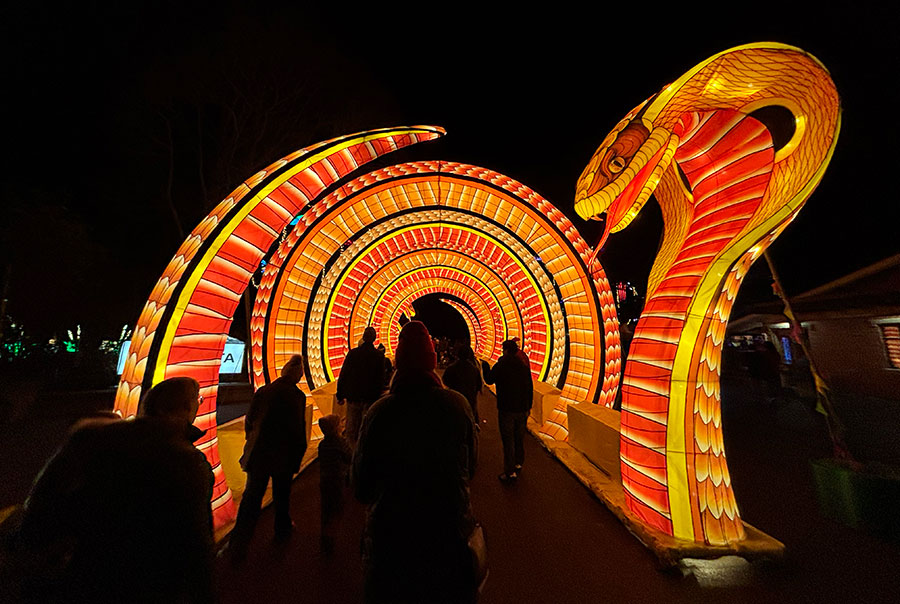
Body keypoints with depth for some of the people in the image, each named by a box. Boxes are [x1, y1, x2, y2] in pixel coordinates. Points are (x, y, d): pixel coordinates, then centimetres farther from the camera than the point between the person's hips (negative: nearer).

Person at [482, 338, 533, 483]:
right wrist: (528, 406, 14)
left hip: (506, 409, -5)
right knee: (520, 438, 19)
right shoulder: (524, 365, -2)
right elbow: (530, 388, 4)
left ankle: (510, 473, 11)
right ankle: (518, 465, 36)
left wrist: (485, 365, 14)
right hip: (522, 409, 5)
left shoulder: (500, 366, -16)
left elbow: (489, 380, -1)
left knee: (508, 441, 4)